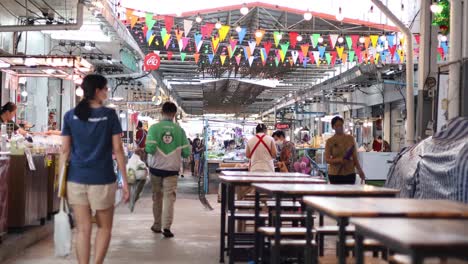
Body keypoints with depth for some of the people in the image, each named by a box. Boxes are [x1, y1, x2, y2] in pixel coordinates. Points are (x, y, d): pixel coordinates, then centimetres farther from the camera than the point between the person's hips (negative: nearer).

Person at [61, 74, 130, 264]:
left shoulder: (70, 115, 4)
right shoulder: (109, 114, -3)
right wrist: (125, 181, 0)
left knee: (83, 229, 7)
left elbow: (65, 151, 3)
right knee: (104, 227, 14)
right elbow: (118, 150, -4)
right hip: (102, 179, -2)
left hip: (76, 179, 3)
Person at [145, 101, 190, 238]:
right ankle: (166, 226, -14)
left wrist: (148, 150, 7)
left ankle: (157, 225, 23)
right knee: (169, 197, 0)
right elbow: (186, 152, -3)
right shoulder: (179, 130, -4)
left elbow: (150, 148, -16)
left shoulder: (154, 128, -8)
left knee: (157, 197, 15)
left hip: (156, 167, 1)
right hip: (172, 169, -1)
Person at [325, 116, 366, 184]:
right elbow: (327, 159, -3)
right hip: (335, 174, -2)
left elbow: (355, 156, 10)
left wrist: (359, 170, 6)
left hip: (350, 173, 2)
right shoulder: (330, 141, 0)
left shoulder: (350, 138, 7)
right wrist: (339, 160, -19)